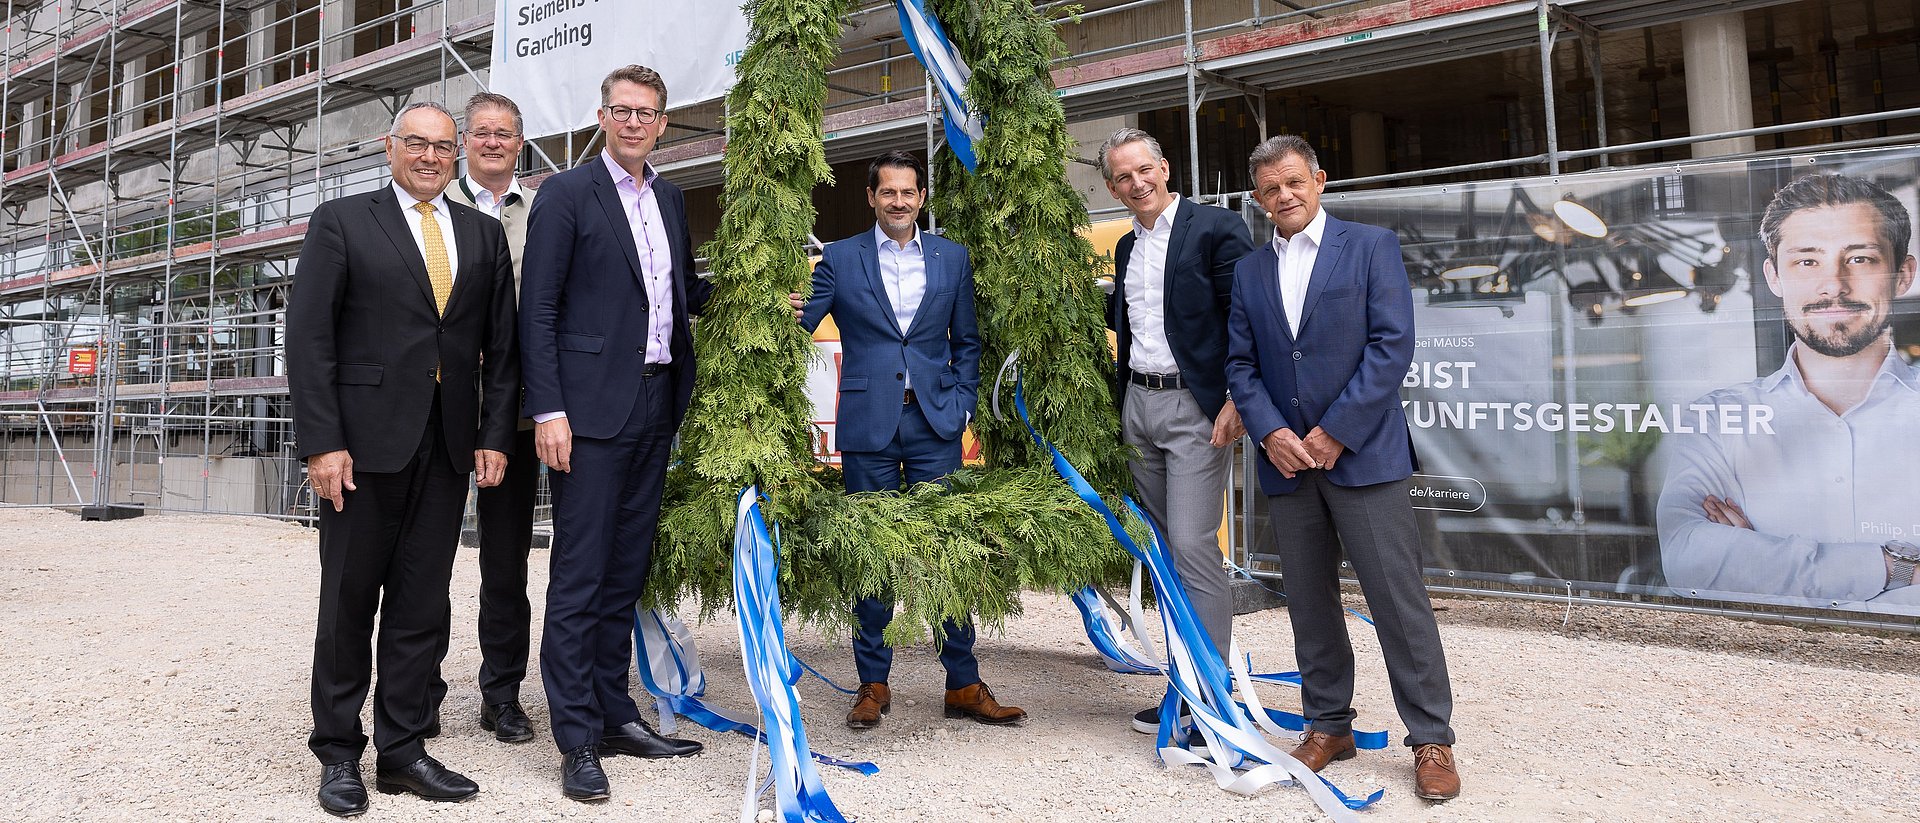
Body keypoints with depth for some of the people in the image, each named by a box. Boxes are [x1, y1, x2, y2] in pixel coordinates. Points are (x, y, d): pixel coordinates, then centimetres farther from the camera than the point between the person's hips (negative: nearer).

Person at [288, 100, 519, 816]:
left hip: (448, 445, 3)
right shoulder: (341, 222, 3)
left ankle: (403, 748, 19)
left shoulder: (484, 235, 13)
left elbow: (500, 346, 11)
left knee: (422, 603, 8)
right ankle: (339, 753, 20)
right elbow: (308, 338, -4)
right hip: (365, 439, -3)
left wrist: (495, 435, 2)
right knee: (349, 602, 7)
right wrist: (322, 442, -11)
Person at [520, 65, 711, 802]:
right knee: (579, 576, -2)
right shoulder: (566, 194, -3)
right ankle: (578, 739, 7)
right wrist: (548, 410, -15)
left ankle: (614, 713, 24)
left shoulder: (671, 199, 16)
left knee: (626, 573, 13)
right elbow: (537, 311, -8)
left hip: (655, 407, 6)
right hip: (592, 407, -6)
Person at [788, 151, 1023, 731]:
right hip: (869, 425, -1)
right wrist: (792, 313, -21)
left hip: (934, 425, 1)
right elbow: (803, 323, 2)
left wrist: (962, 405, 2)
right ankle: (873, 684, 17)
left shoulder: (952, 258, 10)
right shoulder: (839, 259, 6)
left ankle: (963, 685, 12)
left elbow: (966, 342, 14)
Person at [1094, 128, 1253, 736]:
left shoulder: (1216, 228, -6)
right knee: (1164, 550, 10)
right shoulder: (1126, 247, 16)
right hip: (1138, 406, 7)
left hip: (1196, 408, -7)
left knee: (1194, 547, -11)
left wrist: (1236, 400, -18)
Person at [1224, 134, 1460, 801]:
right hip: (1285, 459, 4)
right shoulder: (1248, 272, 13)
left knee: (1399, 599, -2)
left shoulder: (1371, 246, 1)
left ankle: (1431, 740, 9)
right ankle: (1328, 726, 24)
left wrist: (1334, 432, -13)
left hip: (1362, 453, -4)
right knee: (1309, 602, 10)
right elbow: (1240, 364, 10)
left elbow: (1392, 345, -7)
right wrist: (1270, 432, -7)